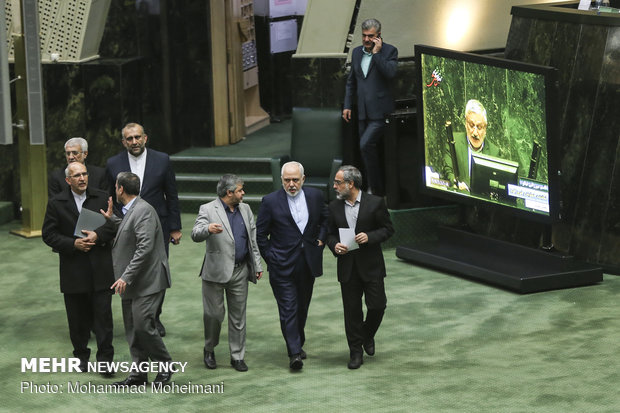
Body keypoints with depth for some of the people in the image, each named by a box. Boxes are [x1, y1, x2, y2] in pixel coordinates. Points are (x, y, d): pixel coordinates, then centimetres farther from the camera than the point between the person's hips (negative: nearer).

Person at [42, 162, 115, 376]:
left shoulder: (101, 198, 4)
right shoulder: (56, 203, 1)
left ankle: (105, 357, 1)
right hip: (73, 269, 0)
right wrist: (73, 244, -14)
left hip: (100, 269, 0)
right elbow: (49, 234, -1)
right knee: (78, 316, 9)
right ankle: (81, 356, 23)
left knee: (103, 314, -4)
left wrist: (98, 235, -15)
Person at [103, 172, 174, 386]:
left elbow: (145, 247, -23)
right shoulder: (131, 211, 15)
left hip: (147, 281, -10)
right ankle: (139, 373, 15)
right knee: (132, 329, 10)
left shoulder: (143, 211, -17)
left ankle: (165, 366, 6)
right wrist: (112, 219, 27)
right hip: (132, 283, 10)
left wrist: (126, 277, -24)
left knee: (143, 326, -11)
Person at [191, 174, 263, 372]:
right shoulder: (208, 210, -8)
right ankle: (209, 350, 24)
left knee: (238, 316, 7)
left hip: (240, 272, 4)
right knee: (214, 314, 3)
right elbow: (196, 235, -21)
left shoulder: (245, 209, 10)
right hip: (216, 272, -4)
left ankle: (237, 356, 15)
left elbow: (253, 240, 16)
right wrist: (208, 229, -43)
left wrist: (257, 265, 14)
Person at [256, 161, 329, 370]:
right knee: (288, 309, -9)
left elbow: (325, 219, 20)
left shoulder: (316, 196, 3)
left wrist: (321, 239, 6)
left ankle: (298, 343, 32)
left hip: (308, 264, 4)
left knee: (302, 307, 14)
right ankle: (294, 353, -10)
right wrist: (270, 258, -4)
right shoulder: (270, 201, -7)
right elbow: (260, 234, 0)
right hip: (283, 266, -4)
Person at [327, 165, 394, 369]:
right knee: (352, 311, 4)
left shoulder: (375, 203, -5)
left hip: (371, 266, -2)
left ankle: (367, 335, 27)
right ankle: (356, 352, 14)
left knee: (377, 306, -3)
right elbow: (330, 234, 12)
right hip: (347, 267, 2)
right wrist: (335, 245, -10)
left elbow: (388, 229, -1)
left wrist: (369, 237, -18)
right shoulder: (334, 207, 5)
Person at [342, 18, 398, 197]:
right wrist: (347, 105, 14)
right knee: (367, 149, 7)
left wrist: (376, 53, -17)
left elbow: (390, 73, -20)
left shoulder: (389, 51, -3)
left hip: (380, 111, -6)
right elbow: (351, 81, 21)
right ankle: (373, 188, 16)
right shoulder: (357, 52, 14)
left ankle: (376, 188, -10)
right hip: (363, 112, 6)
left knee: (366, 144, -19)